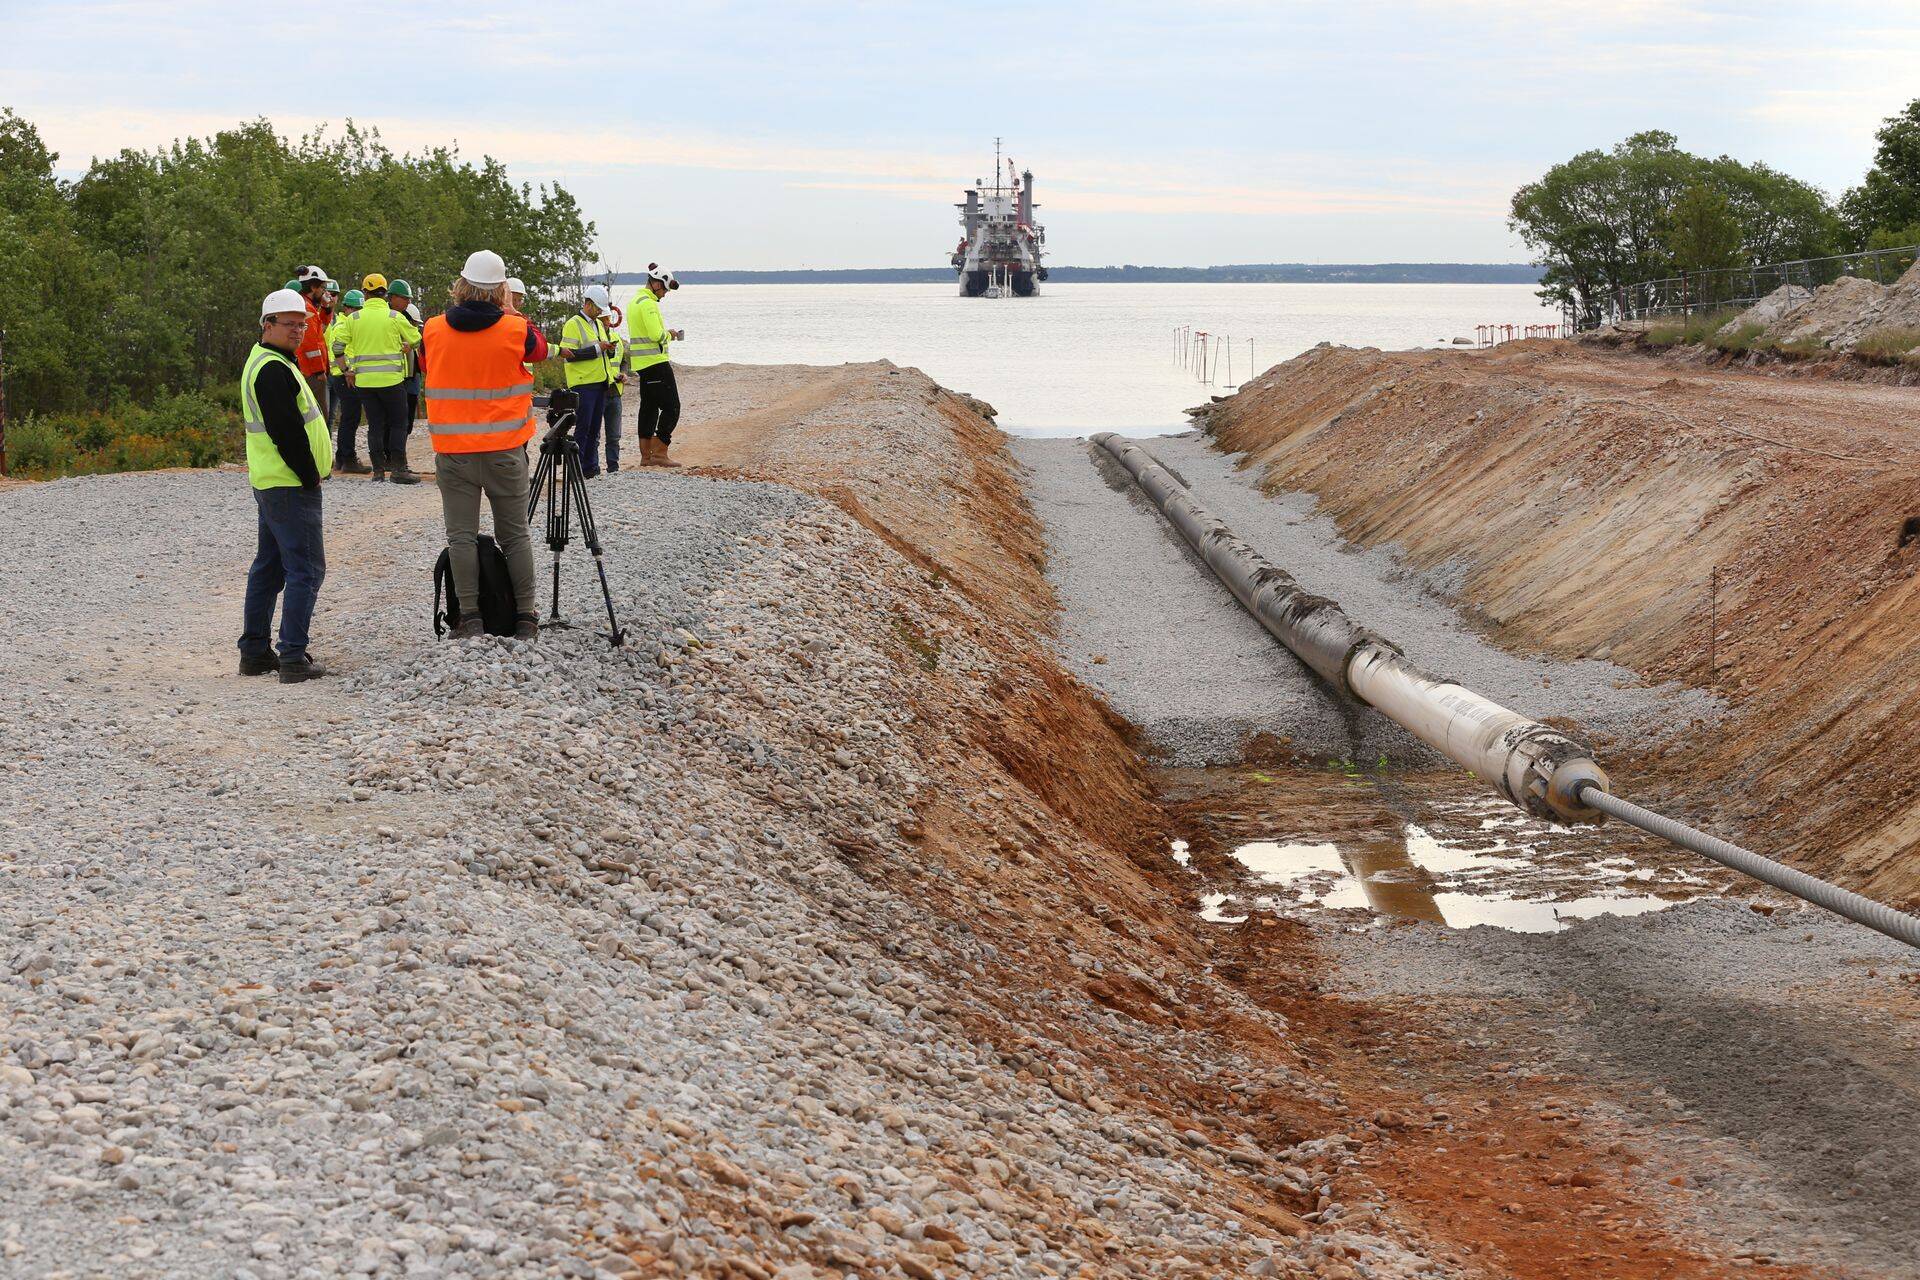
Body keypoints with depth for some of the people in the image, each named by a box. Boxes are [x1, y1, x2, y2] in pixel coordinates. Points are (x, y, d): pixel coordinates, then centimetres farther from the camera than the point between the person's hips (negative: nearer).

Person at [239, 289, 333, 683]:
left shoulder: (264, 362, 17)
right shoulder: (273, 370, -17)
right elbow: (287, 432, -22)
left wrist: (310, 472, 17)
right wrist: (310, 476, -14)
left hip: (269, 483, 11)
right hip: (291, 487, -11)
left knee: (269, 566, 16)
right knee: (305, 568, -8)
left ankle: (254, 651, 21)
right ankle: (293, 658, -11)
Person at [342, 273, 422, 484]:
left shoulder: (355, 319, 2)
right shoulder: (394, 317, -4)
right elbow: (416, 340, 5)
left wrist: (349, 370, 13)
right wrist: (404, 346, 26)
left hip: (364, 380, 3)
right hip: (391, 378, -2)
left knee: (375, 425, 9)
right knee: (398, 424, 4)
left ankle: (379, 469, 7)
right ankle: (398, 468, -4)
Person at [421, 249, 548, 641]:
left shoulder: (434, 331, -3)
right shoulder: (515, 331, -7)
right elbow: (539, 349, 14)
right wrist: (512, 313, 21)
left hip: (452, 451, 0)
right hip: (505, 450, 0)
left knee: (461, 536, 4)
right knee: (514, 535, 9)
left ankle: (469, 616, 1)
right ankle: (525, 617, 11)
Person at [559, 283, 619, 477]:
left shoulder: (598, 324, 19)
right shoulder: (573, 325, -8)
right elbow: (568, 354, -18)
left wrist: (609, 348, 4)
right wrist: (597, 348, -19)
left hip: (600, 383, 8)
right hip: (583, 384, -8)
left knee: (595, 428, 10)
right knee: (583, 427, -8)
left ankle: (590, 466, 16)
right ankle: (576, 468, -4)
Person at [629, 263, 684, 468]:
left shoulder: (635, 301, 17)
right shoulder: (648, 303, -16)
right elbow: (657, 335, -24)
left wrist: (666, 333, 13)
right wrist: (669, 334, -4)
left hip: (641, 364, 10)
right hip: (656, 362, -10)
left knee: (649, 407, 12)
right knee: (671, 407, -7)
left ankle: (646, 455, 13)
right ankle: (659, 453, -10)